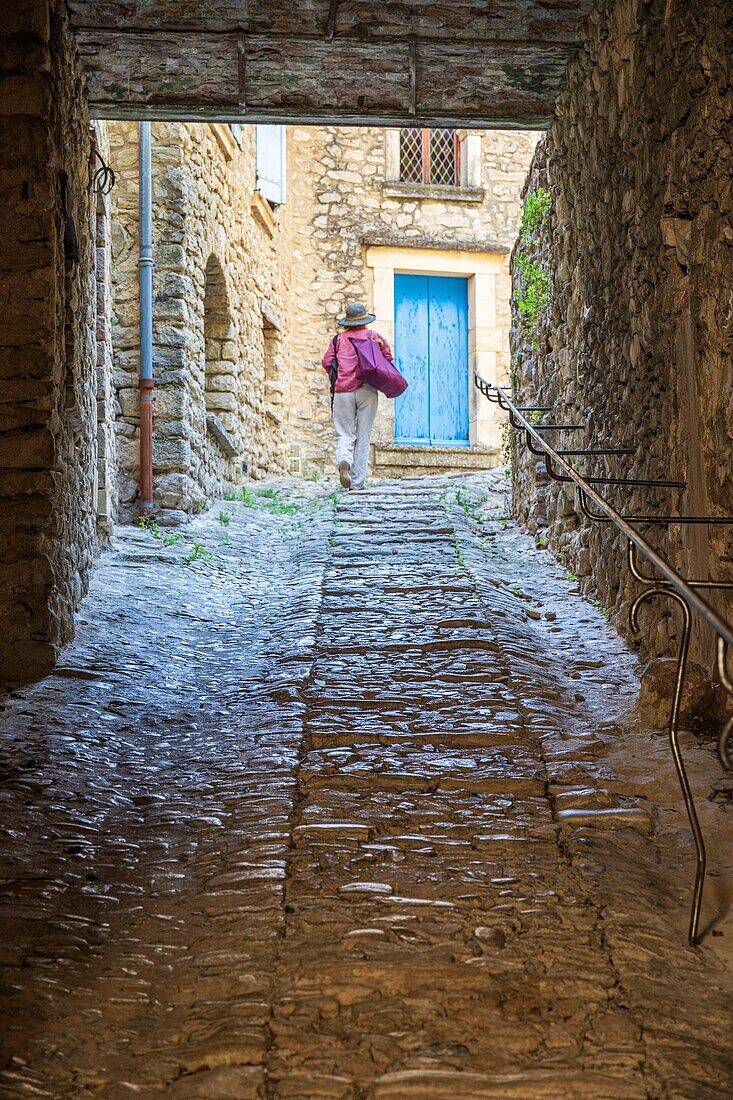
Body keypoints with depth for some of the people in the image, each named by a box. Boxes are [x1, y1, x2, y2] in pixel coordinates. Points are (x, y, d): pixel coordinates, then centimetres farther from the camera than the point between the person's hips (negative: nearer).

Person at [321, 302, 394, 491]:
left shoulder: (339, 339, 12)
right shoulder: (373, 336, 10)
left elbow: (327, 362, 4)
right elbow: (388, 357, 3)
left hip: (343, 391, 1)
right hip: (367, 390, -1)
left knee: (344, 434, 4)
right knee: (363, 437, 4)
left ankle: (343, 461, -28)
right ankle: (357, 482, 0)